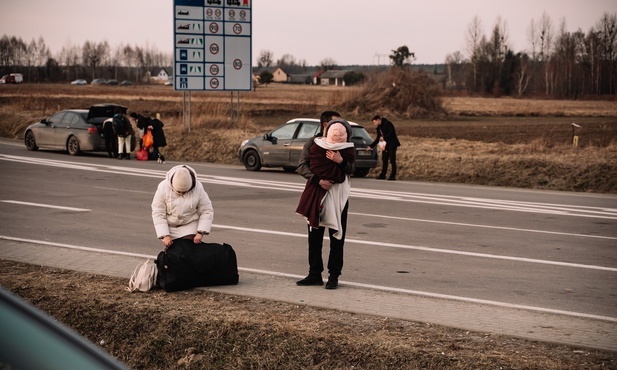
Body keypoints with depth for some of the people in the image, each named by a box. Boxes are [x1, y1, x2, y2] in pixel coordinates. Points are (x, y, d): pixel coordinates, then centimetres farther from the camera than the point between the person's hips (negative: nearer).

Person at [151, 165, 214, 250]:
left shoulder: (198, 188, -19)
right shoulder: (163, 188, -21)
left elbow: (207, 211, -12)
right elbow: (158, 214, -18)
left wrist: (200, 233, -23)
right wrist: (165, 236, -25)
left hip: (190, 226, -1)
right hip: (170, 227, 1)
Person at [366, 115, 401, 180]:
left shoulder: (388, 124, -9)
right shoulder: (379, 128, 16)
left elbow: (392, 133, -18)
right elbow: (378, 139, 20)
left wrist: (384, 137, -20)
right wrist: (371, 146, 17)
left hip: (392, 145, -8)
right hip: (385, 145, 8)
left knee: (392, 160, -7)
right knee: (384, 160, 7)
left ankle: (393, 176, -4)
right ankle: (382, 175, 12)